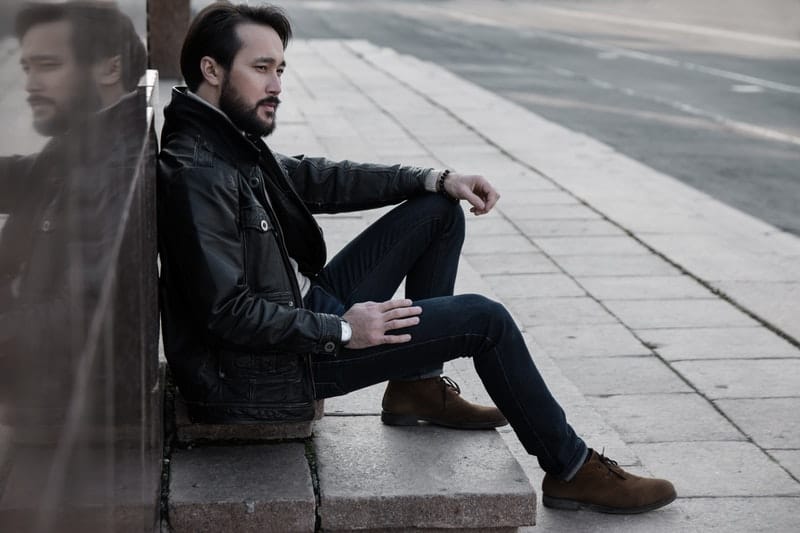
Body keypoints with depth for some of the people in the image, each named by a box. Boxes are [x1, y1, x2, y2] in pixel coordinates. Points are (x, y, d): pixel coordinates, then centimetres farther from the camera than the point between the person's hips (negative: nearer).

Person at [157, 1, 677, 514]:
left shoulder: (232, 140, 6)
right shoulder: (196, 173, -25)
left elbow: (318, 179, 15)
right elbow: (228, 312, -28)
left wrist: (438, 179, 7)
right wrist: (341, 332, -22)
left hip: (304, 311, 10)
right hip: (267, 368, -10)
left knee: (438, 211, 11)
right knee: (484, 319, -11)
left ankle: (418, 387, 17)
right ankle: (571, 470, 6)